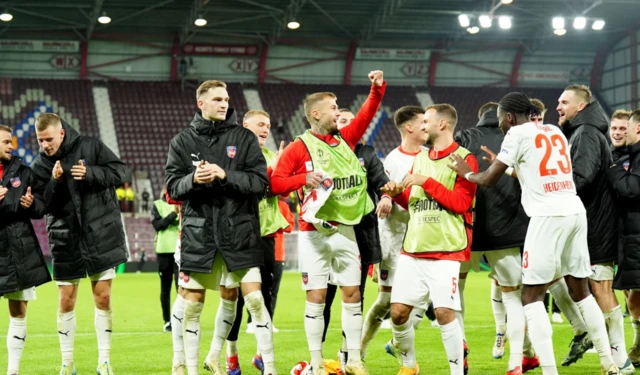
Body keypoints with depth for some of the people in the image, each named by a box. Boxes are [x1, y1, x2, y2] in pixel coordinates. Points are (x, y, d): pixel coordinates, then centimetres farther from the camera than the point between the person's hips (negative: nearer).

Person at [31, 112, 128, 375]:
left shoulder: (90, 147, -4)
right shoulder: (39, 166, 1)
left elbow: (118, 171, -4)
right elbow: (41, 205, -4)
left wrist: (90, 174, -19)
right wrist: (54, 182, -20)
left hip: (102, 235, -1)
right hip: (65, 240, 2)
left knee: (103, 298, 1)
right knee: (66, 302, 3)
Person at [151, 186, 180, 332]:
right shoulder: (157, 205, 7)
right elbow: (157, 224, -7)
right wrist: (173, 213, -15)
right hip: (163, 250, 1)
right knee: (165, 288, 6)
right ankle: (167, 321, 14)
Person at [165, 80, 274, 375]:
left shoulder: (244, 138, 3)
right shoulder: (183, 141, 5)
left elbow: (261, 181, -4)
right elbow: (173, 187, 3)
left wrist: (225, 175, -18)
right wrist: (193, 179, -17)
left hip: (238, 230, -1)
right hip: (198, 231, 1)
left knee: (254, 298, -4)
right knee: (193, 302, 3)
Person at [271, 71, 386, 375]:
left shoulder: (345, 139, 10)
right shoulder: (299, 147, -6)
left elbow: (366, 115, 14)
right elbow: (275, 183, -10)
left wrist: (377, 89, -1)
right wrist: (304, 179, -25)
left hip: (346, 231, 5)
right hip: (315, 233, -5)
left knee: (352, 294, 6)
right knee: (316, 298, -1)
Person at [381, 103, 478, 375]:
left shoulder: (464, 159, -4)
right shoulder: (420, 158, 17)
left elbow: (460, 202, -14)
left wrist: (427, 182, -14)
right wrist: (398, 194, 5)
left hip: (446, 252, -6)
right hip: (412, 250, 6)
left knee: (444, 312, -14)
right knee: (398, 311, 3)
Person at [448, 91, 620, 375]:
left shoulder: (518, 133, -1)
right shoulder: (555, 132, 20)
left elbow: (489, 180, 3)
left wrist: (466, 172, 22)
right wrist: (506, 168, 38)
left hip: (548, 216, -7)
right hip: (576, 212, 7)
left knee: (532, 296, -1)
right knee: (581, 291, 15)